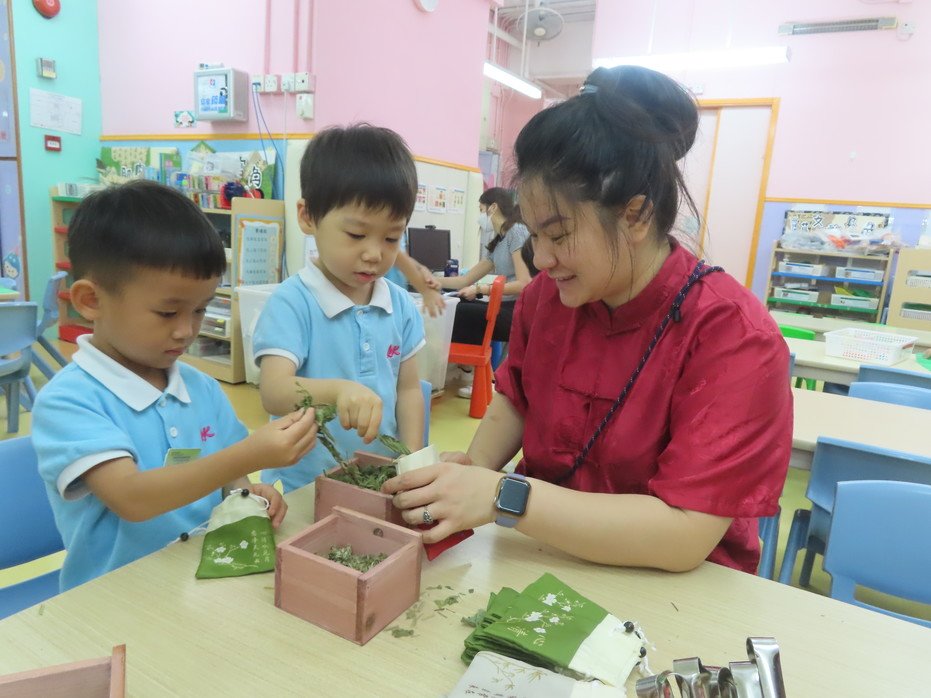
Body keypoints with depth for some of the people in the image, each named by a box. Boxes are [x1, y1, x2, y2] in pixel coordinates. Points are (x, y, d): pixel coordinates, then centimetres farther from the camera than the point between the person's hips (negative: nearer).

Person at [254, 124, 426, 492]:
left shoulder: (401, 306, 2)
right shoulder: (292, 303, -12)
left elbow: (408, 389, 8)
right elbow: (274, 392, -21)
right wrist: (337, 389, -38)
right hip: (303, 490, -3)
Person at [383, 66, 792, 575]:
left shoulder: (733, 337, -20)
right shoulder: (544, 294, -6)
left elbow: (686, 535, -24)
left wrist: (502, 497, -29)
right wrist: (473, 469, -9)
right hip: (541, 554, 4)